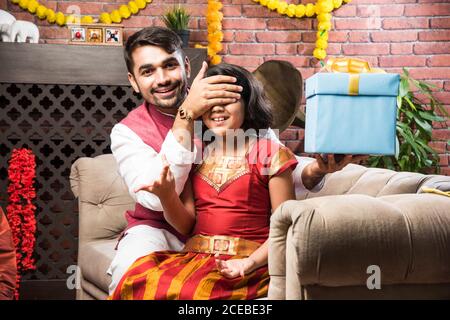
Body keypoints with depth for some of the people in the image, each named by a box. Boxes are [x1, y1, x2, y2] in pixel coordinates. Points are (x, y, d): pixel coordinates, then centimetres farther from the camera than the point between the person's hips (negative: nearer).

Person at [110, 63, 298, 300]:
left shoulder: (271, 154, 2)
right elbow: (186, 226, 11)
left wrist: (249, 263, -15)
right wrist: (166, 196, -9)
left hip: (247, 264, -4)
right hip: (195, 256, 4)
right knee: (137, 279, -26)